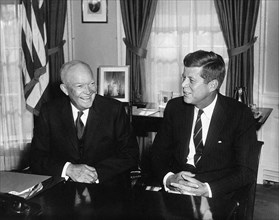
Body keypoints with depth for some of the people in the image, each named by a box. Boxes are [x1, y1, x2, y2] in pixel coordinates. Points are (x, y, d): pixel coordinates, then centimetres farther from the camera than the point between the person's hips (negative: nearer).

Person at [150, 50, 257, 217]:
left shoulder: (240, 114, -4)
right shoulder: (174, 107, 6)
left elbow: (246, 171, -7)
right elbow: (158, 154, 8)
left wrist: (207, 190, -22)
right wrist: (169, 179, -14)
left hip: (216, 197, -3)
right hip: (174, 191, 3)